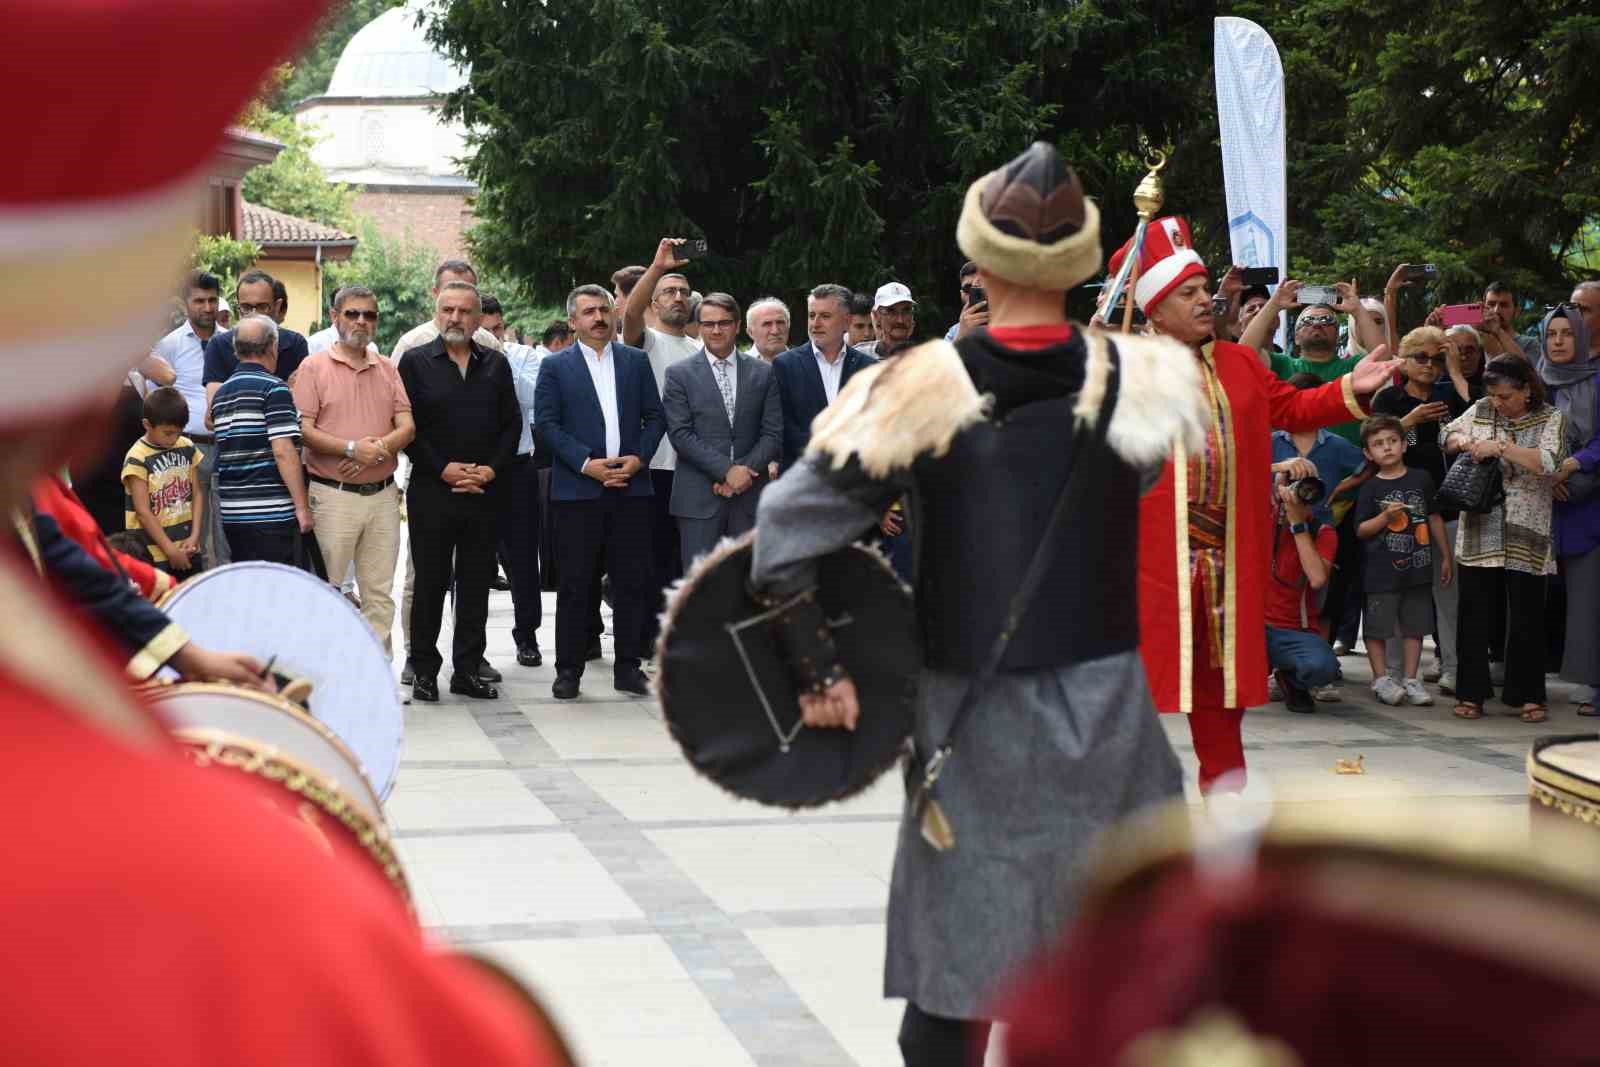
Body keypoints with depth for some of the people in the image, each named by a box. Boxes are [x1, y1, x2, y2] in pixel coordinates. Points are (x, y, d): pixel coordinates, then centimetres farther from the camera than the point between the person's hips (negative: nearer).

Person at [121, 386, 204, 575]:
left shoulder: (187, 449, 5)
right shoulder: (137, 459, -12)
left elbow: (197, 495, 8)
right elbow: (143, 512, -14)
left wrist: (194, 536, -4)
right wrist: (170, 550, -14)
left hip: (188, 548, 6)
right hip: (154, 554, -6)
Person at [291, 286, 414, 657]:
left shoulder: (388, 369, 13)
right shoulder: (314, 367, 0)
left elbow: (407, 427, 5)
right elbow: (303, 430, -9)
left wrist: (379, 448, -15)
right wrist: (351, 449, -21)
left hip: (382, 495, 4)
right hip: (333, 496, -4)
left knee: (380, 593, 7)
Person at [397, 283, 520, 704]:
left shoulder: (496, 364, 11)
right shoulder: (415, 362, 1)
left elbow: (512, 423, 9)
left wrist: (491, 469, -5)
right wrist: (443, 469, -12)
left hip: (484, 491, 3)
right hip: (432, 491, -3)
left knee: (476, 585, 6)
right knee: (430, 583, 2)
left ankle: (468, 669, 13)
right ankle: (423, 670, 9)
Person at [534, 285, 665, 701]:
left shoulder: (636, 361, 12)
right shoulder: (555, 367, 5)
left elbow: (655, 416, 10)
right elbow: (545, 422, -2)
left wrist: (638, 458, -6)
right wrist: (585, 463, -12)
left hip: (630, 487, 2)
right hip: (577, 490, -2)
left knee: (632, 581, 3)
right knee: (575, 584, 0)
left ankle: (628, 666, 12)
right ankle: (568, 669, 6)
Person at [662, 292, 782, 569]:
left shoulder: (764, 373, 9)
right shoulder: (680, 374, 3)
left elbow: (774, 433, 5)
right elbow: (680, 433, -6)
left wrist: (745, 471, -10)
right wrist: (727, 470, -14)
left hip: (751, 494, 2)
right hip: (699, 497, -2)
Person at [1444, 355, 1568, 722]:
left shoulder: (1551, 419, -1)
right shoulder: (1481, 411, 8)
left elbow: (1548, 461, -16)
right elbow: (1448, 435, 17)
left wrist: (1499, 448, -20)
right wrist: (1461, 441, -6)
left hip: (1526, 539, -3)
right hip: (1479, 536, 3)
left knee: (1527, 616, 3)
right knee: (1474, 615, 4)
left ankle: (1529, 695, 13)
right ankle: (1471, 694, 12)